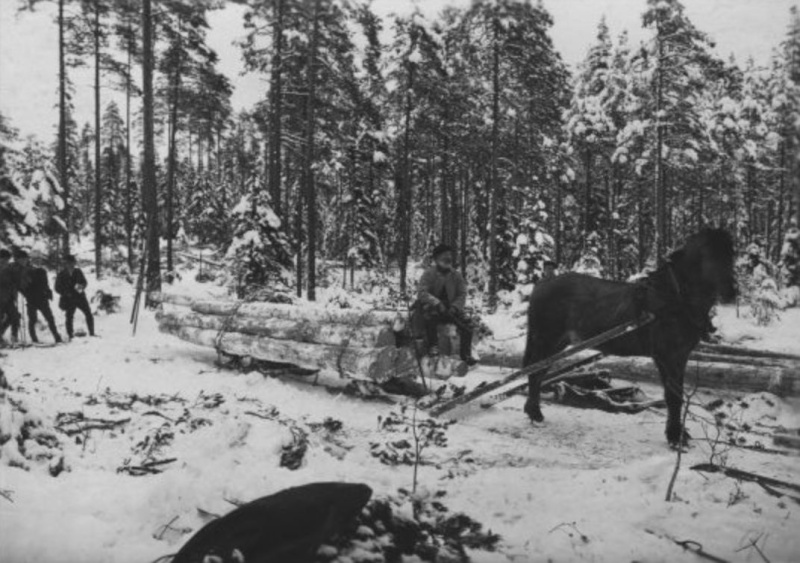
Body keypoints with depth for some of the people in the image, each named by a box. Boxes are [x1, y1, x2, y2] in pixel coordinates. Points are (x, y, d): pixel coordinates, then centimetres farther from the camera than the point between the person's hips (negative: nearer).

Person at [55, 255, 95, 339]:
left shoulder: (78, 272, 6)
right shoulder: (61, 275, 1)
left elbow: (84, 282, 10)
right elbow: (57, 288, 5)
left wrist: (81, 286, -14)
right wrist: (66, 293, -11)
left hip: (80, 297, 1)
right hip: (69, 299, -1)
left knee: (88, 314, -6)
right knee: (69, 317, -3)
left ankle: (91, 334, 4)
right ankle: (70, 336, 7)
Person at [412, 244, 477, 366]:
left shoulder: (456, 276, 4)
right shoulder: (429, 274, -7)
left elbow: (462, 295, 2)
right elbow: (421, 292, -18)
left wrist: (455, 306, -18)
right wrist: (437, 303, -31)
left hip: (450, 309, 3)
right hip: (431, 306, -3)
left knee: (466, 324, -19)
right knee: (431, 314, -38)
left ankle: (466, 354, -5)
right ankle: (432, 345, -18)